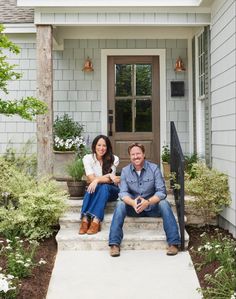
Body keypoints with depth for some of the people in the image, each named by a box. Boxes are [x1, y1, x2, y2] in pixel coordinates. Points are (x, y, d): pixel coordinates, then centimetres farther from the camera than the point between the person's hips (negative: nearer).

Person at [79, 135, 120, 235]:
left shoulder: (114, 159, -8)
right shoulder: (87, 158, -7)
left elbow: (111, 180, -13)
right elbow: (91, 179, -15)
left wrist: (98, 180, -29)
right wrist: (109, 176, -21)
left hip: (110, 190, -1)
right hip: (95, 190, 1)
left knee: (104, 187, -35)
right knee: (91, 188, -34)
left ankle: (96, 221, -47)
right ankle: (85, 219, -45)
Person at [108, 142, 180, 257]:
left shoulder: (154, 168, -7)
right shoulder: (125, 171, -2)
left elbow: (161, 191, -14)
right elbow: (123, 192, -11)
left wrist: (148, 202, -33)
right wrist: (133, 203, -34)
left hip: (152, 206, -1)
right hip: (133, 207, 1)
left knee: (164, 204, -30)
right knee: (120, 205, -27)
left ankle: (173, 243, -26)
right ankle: (114, 244, -27)